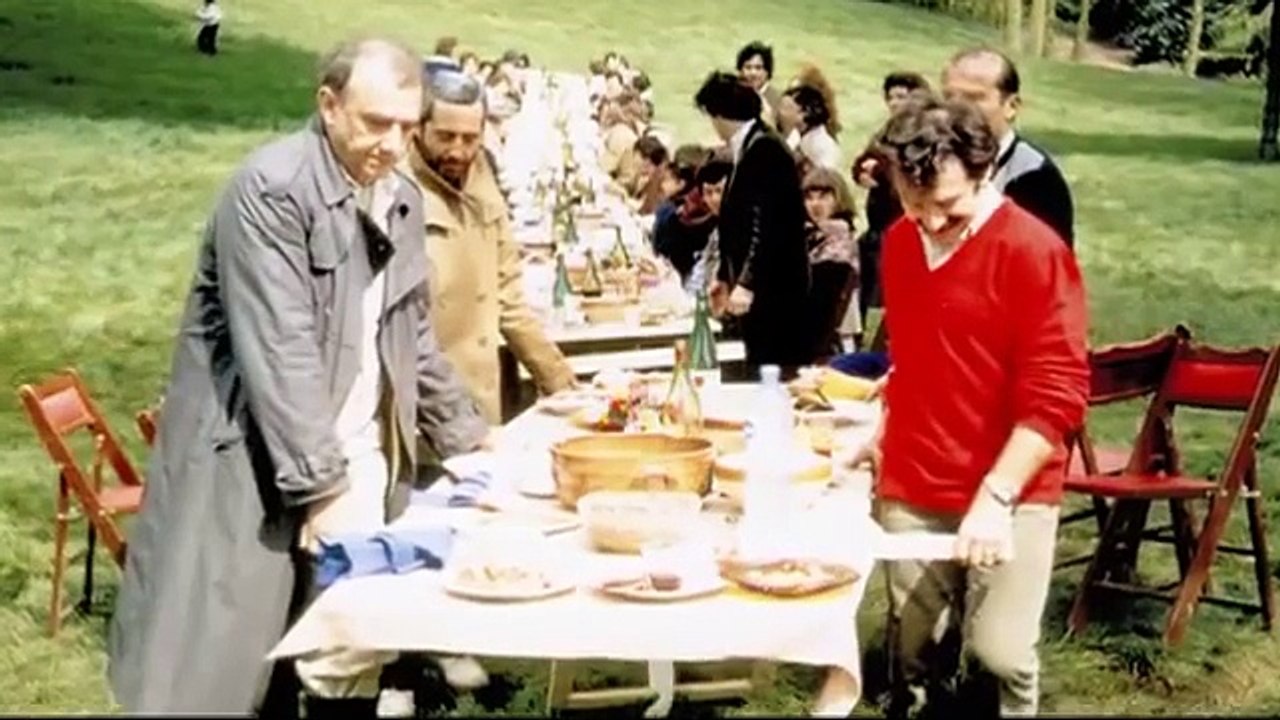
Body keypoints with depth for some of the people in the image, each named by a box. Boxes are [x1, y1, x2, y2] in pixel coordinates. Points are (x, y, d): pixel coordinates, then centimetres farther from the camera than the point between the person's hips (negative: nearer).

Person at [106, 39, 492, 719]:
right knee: (226, 661, -2)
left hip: (358, 454, 7)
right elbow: (279, 351, -21)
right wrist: (320, 484, -23)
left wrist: (465, 434, 18)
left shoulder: (402, 199, 8)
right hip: (254, 459, -6)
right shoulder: (272, 189, -16)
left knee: (353, 649, 3)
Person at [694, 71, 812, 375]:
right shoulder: (747, 148, 14)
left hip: (774, 286, -9)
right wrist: (727, 278, 25)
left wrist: (746, 283, -23)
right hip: (758, 285, 9)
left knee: (772, 368, -8)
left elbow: (767, 224, -21)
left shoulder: (764, 149, -14)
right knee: (760, 365, 11)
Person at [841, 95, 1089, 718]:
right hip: (910, 490, 5)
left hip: (1007, 495, -5)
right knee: (912, 650, 7)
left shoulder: (1034, 251, -12)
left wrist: (995, 498, -21)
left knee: (1000, 652, -9)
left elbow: (1056, 395, -16)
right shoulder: (899, 243, 8)